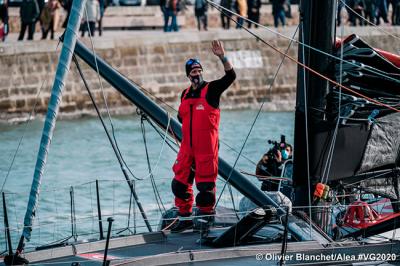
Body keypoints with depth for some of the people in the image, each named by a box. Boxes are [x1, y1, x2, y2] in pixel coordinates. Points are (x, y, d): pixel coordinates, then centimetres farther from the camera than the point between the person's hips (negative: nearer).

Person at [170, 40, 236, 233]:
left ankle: (206, 216, 7)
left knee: (205, 183, -4)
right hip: (187, 145, 6)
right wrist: (183, 118, 5)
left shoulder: (211, 89, -2)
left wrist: (222, 57, -27)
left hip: (206, 145, -6)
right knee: (180, 181, 7)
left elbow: (230, 76, -16)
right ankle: (185, 217, 17)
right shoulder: (185, 94, 14)